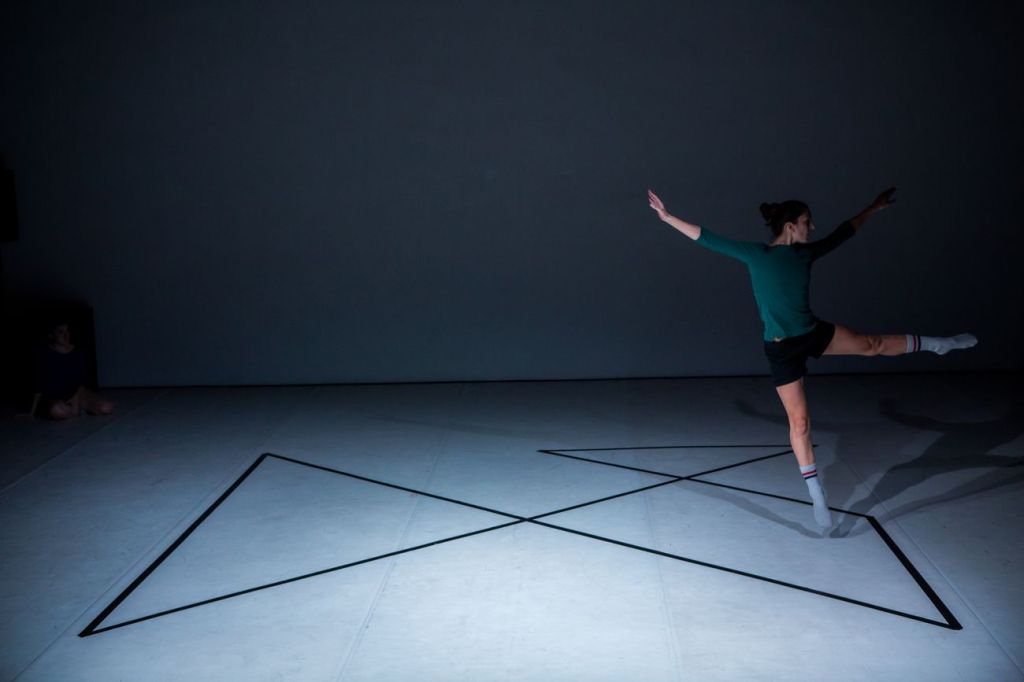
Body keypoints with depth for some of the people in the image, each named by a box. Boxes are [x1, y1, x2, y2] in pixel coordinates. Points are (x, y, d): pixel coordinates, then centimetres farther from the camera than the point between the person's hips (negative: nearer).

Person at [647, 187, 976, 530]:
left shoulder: (806, 252, 0)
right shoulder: (755, 254, -15)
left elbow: (841, 233, 16)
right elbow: (707, 238, -14)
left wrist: (875, 207, 26)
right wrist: (667, 217, -16)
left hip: (813, 334, 5)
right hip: (782, 349, -5)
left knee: (872, 343, 14)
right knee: (799, 421, 0)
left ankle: (934, 344, 41)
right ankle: (816, 493, 10)